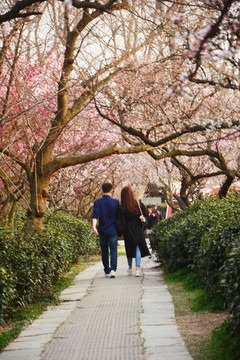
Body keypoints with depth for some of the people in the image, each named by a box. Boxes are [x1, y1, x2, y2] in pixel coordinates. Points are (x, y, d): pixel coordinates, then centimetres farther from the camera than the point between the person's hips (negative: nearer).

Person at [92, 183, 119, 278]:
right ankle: (113, 269, -20)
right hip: (113, 230, -1)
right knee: (113, 250, -2)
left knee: (104, 251, 12)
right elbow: (118, 217, 5)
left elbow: (95, 215, -15)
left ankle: (107, 271, 17)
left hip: (102, 231, 1)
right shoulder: (116, 202, -1)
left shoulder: (97, 202, -2)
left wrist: (94, 226, -24)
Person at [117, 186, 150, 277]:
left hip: (128, 230, 0)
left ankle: (130, 268, 27)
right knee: (138, 248, 2)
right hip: (138, 229, 0)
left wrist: (120, 233, -5)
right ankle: (137, 269, -13)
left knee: (129, 249, 15)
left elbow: (121, 222, -11)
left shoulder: (121, 208, -10)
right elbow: (146, 214, 4)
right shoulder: (138, 204, -7)